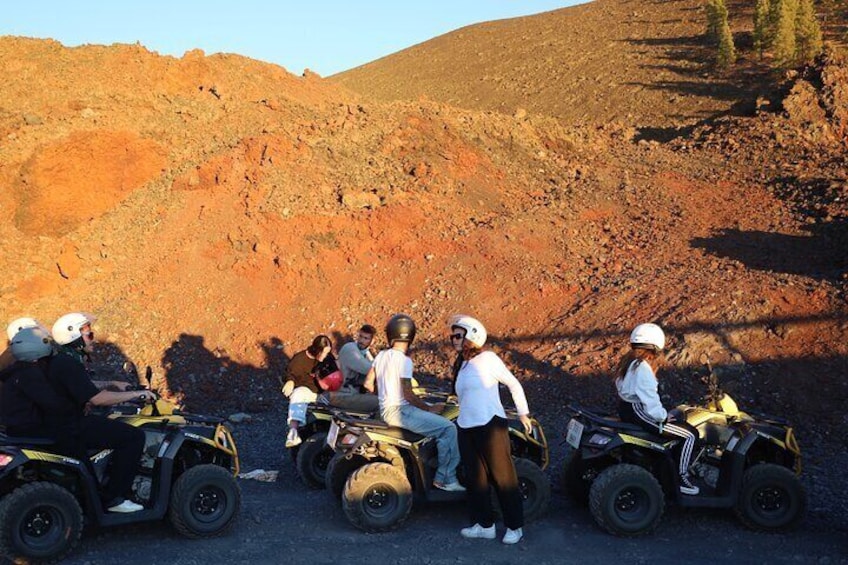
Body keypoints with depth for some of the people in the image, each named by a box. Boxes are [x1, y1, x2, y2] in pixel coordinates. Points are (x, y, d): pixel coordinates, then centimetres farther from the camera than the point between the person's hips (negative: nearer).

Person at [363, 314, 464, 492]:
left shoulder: (381, 355, 8)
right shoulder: (404, 360, -16)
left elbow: (368, 383, 12)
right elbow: (408, 394, -18)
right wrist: (429, 408, -8)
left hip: (385, 409, 9)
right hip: (399, 412, -9)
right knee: (448, 428, -13)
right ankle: (445, 478, -11)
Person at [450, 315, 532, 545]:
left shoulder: (487, 359, -7)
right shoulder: (461, 365, 15)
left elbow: (514, 384, -2)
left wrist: (523, 413, 0)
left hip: (490, 425, -8)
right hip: (466, 428, 8)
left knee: (503, 477, -2)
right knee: (475, 478, 10)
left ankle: (515, 527, 7)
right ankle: (485, 525, 19)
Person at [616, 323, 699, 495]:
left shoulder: (628, 361, 7)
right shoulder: (643, 370, -23)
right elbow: (650, 402, -26)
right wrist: (664, 417, -10)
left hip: (626, 408, 11)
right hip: (639, 415, -11)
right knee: (689, 434, -5)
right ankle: (681, 479, 0)